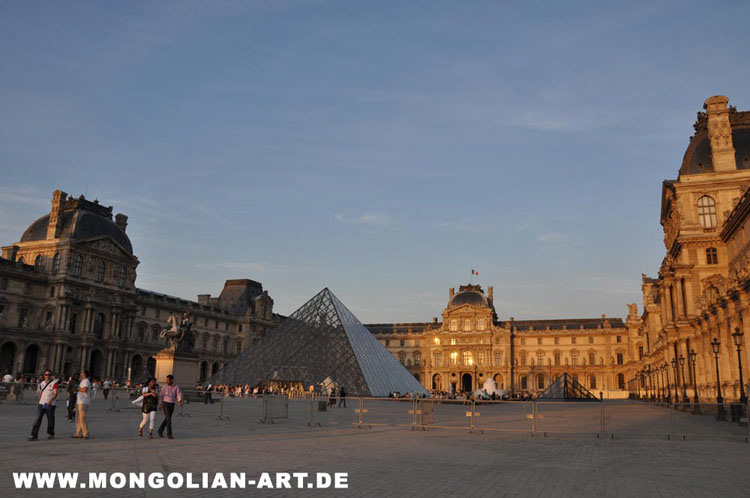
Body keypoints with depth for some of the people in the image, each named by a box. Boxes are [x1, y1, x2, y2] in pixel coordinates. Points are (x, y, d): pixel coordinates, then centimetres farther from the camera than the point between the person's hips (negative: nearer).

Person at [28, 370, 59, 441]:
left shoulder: (54, 383, -5)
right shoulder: (42, 383, 12)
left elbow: (55, 393, -14)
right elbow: (40, 392, 24)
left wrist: (51, 400, -29)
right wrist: (40, 400, 16)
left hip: (50, 405, -4)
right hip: (41, 404, 4)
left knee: (50, 420, 5)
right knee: (38, 419, -6)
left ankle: (50, 434, 22)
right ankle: (34, 435, -5)